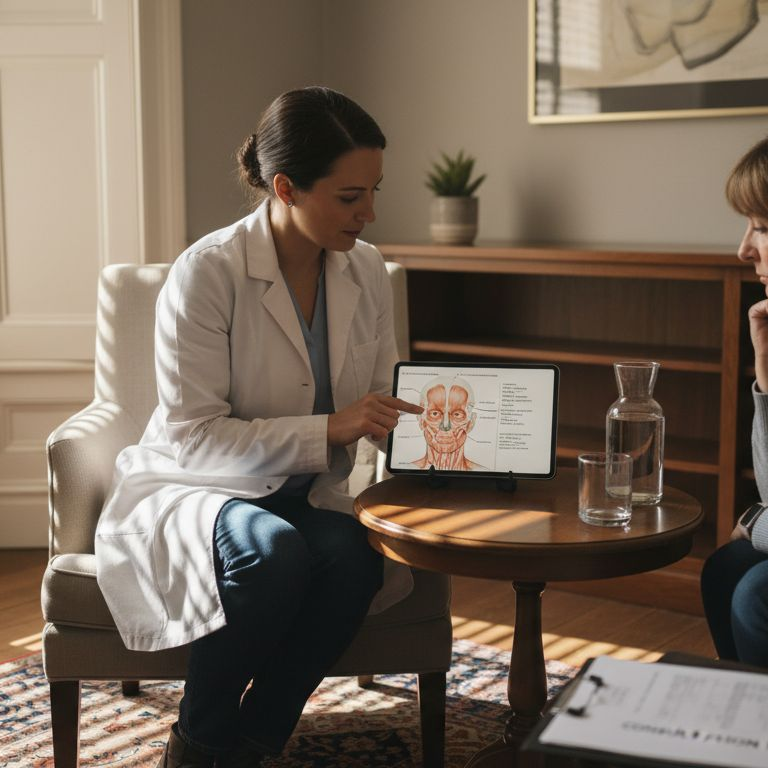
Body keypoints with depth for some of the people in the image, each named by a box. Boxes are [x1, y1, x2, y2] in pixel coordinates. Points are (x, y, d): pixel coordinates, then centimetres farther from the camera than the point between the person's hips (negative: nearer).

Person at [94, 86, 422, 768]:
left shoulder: (367, 271, 2)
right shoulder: (206, 272, -16)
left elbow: (383, 403, 10)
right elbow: (191, 437, -19)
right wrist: (328, 429, -27)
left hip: (307, 495, 4)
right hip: (191, 489, -4)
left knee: (353, 558, -31)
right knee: (273, 550, -37)